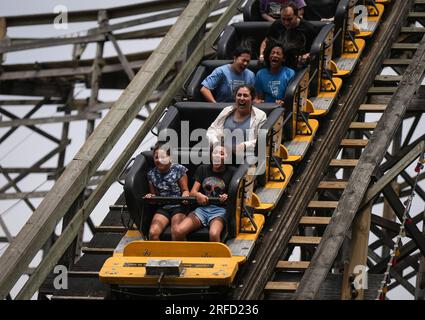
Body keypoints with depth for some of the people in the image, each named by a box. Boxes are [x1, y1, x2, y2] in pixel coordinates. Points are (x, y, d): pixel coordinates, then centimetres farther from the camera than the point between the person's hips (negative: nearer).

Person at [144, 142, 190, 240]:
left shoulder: (178, 169, 1)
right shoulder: (151, 174, 11)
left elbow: (185, 190, 4)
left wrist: (185, 196, -20)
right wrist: (150, 197, -5)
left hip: (178, 206, -3)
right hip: (162, 208, 3)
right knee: (153, 233, -26)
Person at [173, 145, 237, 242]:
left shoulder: (231, 172, 9)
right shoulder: (202, 169, 18)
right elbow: (192, 192, 11)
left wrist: (227, 197, -18)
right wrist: (198, 195, -14)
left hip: (220, 209, -3)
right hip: (202, 208, 3)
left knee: (213, 234, -38)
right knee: (178, 231, -24)